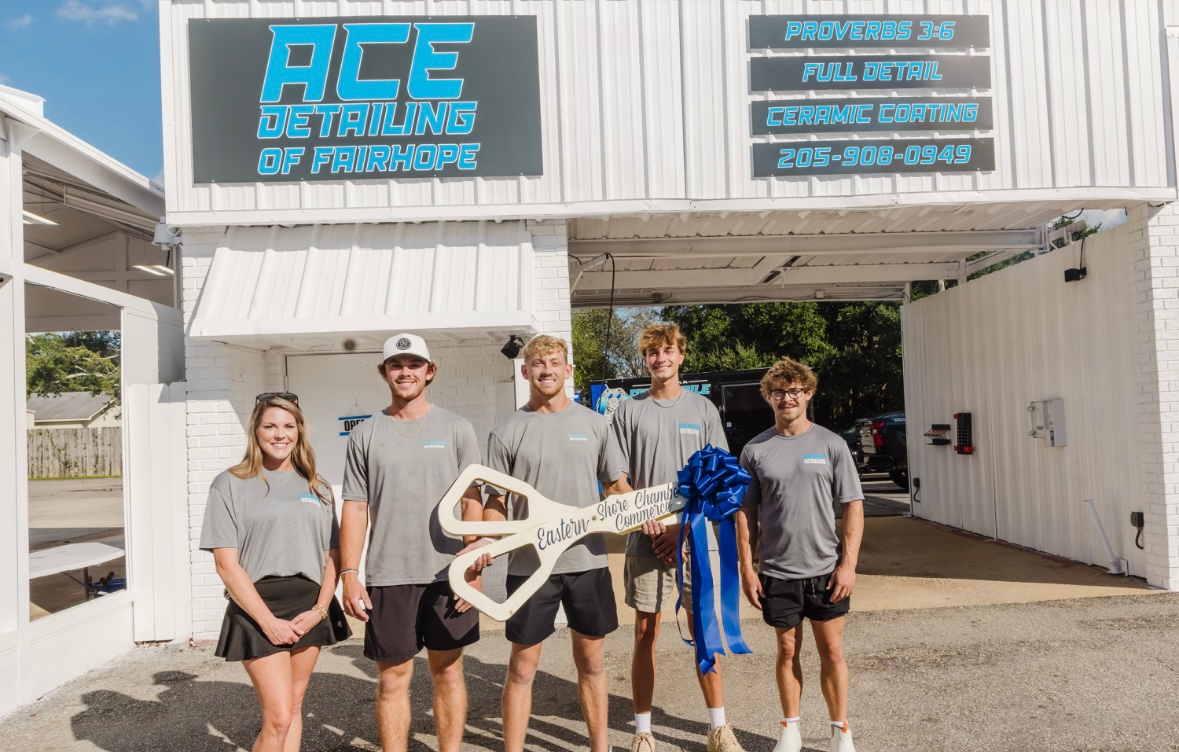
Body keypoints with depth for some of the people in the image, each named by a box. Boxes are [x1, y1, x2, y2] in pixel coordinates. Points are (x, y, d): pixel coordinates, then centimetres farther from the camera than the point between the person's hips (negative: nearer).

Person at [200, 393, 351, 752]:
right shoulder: (231, 484, -2)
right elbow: (227, 564, -7)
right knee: (278, 717, -9)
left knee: (293, 707, 11)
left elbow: (332, 555, 9)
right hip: (259, 610, -4)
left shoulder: (317, 488, 12)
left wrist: (320, 609, -6)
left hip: (309, 609, 4)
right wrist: (268, 621, -12)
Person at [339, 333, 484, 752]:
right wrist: (349, 574, -3)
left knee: (448, 671, 9)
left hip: (448, 574, 0)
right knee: (392, 678, 7)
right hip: (388, 577, 1)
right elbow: (355, 509, 4)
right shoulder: (365, 435, 5)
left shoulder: (456, 429, 3)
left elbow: (472, 502, 1)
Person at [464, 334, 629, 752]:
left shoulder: (594, 424, 5)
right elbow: (496, 500, 2)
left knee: (591, 661, 14)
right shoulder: (507, 432, 0)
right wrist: (487, 541, -16)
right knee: (523, 666, 5)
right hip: (530, 565, -2)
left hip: (588, 561, 2)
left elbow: (616, 485, 11)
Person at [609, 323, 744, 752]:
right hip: (646, 541, 0)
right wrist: (650, 525, -9)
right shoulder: (629, 411, 5)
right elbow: (619, 481, 4)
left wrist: (683, 528, -8)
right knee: (645, 634, 5)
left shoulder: (703, 408, 6)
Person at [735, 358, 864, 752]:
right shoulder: (755, 450, 1)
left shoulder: (831, 444, -1)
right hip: (776, 572, 1)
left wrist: (848, 563, -8)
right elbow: (746, 513, 3)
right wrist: (746, 569, -1)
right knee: (788, 650, 12)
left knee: (832, 650, 7)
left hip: (826, 570, -1)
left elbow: (853, 506, -1)